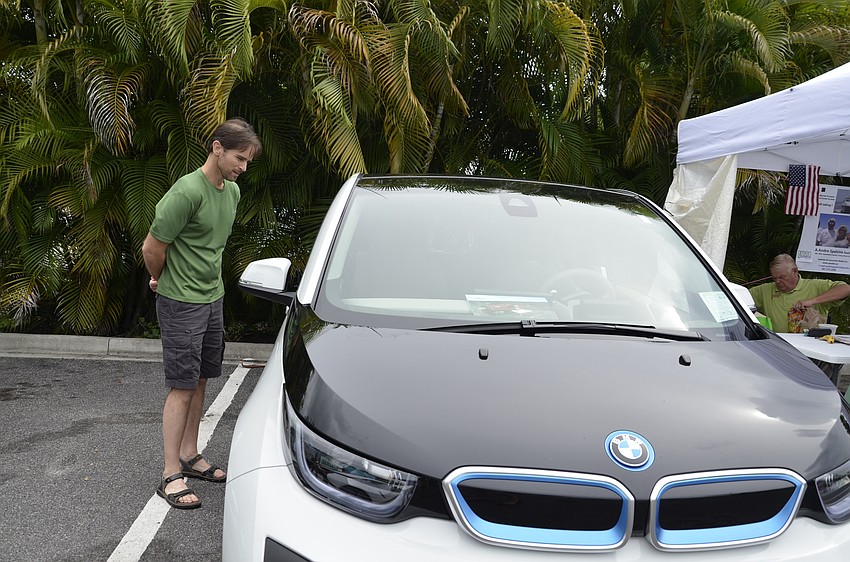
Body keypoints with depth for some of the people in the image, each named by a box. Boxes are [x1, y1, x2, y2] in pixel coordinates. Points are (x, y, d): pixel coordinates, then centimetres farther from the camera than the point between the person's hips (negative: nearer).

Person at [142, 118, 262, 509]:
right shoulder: (188, 191, -22)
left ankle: (189, 455, 28)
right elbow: (152, 249, -17)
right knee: (182, 388, -3)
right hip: (181, 304, -8)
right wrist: (164, 281, 1)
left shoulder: (232, 191, 6)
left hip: (213, 299, 8)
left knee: (200, 381, 14)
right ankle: (171, 474, 7)